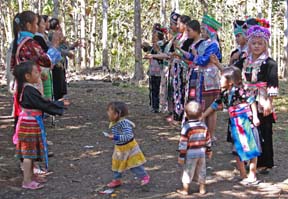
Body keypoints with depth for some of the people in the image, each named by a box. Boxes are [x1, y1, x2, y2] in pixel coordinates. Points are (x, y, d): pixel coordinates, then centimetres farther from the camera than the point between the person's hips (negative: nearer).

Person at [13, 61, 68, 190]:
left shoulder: (26, 88, 8)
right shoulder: (29, 91, -22)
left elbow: (40, 103, 14)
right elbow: (44, 105, -19)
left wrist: (58, 104, 13)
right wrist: (60, 105, -8)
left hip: (30, 123, 10)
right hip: (30, 124, -10)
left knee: (30, 152, 18)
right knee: (29, 152, -3)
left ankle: (31, 176, 30)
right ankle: (27, 181, 3)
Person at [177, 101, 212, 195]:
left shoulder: (186, 127, -15)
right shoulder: (203, 126, 2)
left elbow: (183, 143, -15)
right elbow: (208, 140, 10)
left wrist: (181, 156, -11)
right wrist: (209, 151, 23)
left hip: (190, 154, -5)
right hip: (202, 153, 5)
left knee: (187, 172, 6)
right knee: (201, 171, 16)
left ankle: (185, 190, 13)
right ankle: (202, 189, 24)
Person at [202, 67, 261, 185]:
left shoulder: (238, 90, -14)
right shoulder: (224, 93, 7)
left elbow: (252, 101, -11)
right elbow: (214, 106, 15)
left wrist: (255, 117, -13)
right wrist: (201, 116, 14)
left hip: (246, 123, -7)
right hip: (235, 125, 8)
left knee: (251, 149, 3)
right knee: (238, 151, 10)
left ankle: (252, 176, 10)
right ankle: (243, 176, 20)